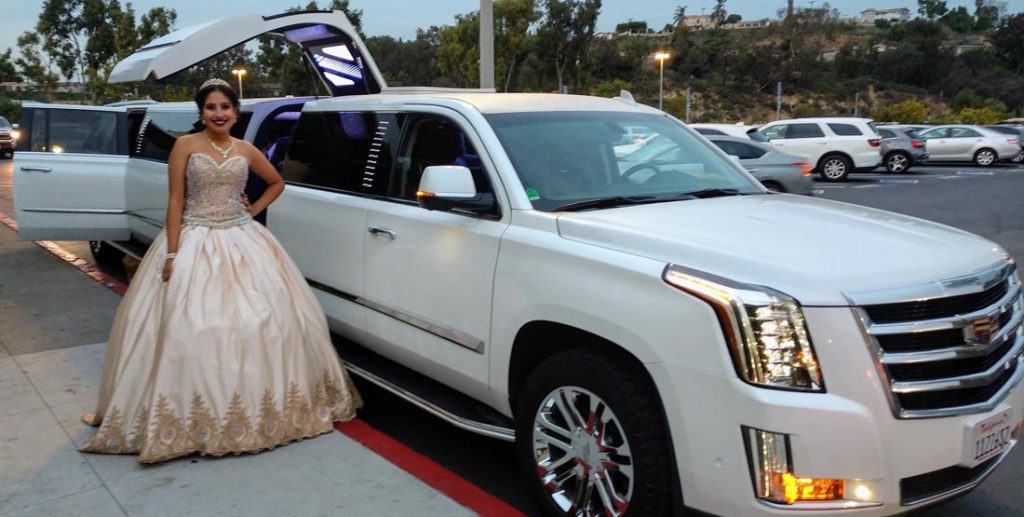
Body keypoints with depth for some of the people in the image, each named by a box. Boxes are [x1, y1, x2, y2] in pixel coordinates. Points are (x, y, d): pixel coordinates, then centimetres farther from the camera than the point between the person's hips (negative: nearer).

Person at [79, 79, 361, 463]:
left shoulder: (246, 151, 7)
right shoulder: (185, 146, -2)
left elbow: (276, 182, 23)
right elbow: (175, 201, -5)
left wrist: (254, 209, 7)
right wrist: (172, 254, -12)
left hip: (241, 241, 3)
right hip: (194, 242, -3)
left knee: (258, 318, 2)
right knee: (191, 326, -5)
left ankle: (257, 401, 19)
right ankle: (193, 413, 8)